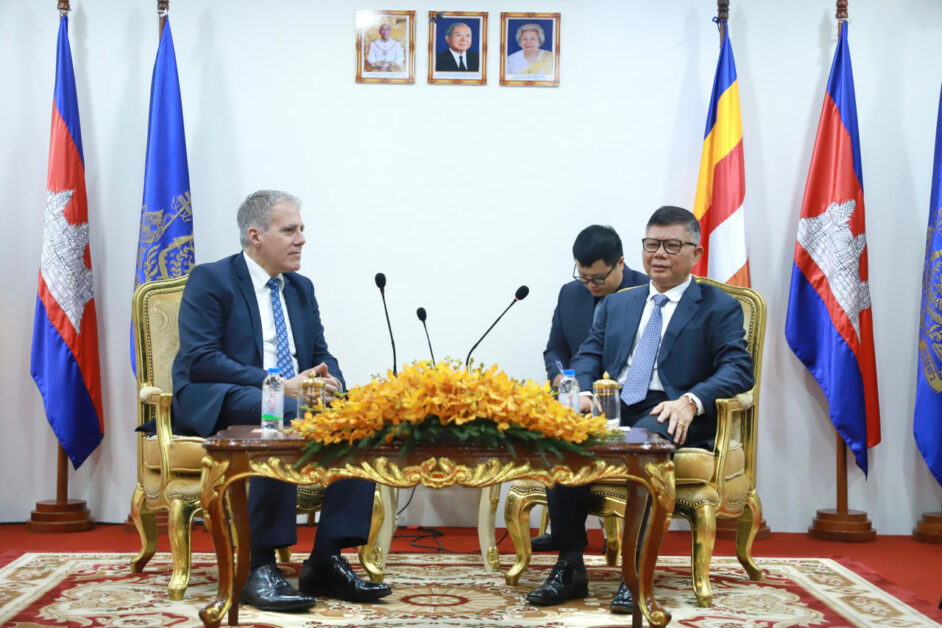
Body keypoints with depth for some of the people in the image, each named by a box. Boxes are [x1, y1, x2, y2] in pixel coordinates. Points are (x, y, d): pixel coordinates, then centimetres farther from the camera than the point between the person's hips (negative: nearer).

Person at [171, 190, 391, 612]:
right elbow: (200, 360, -15)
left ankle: (327, 561, -20)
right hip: (216, 403, -6)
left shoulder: (301, 288, 18)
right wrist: (279, 386, -24)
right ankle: (260, 568, -33)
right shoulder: (210, 281, -3)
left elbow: (322, 355, 16)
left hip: (296, 399, 7)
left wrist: (330, 381, -11)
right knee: (287, 417, -37)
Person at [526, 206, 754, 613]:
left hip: (668, 416, -4)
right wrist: (580, 393, -7)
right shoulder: (617, 304, 26)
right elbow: (588, 355, 17)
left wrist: (691, 401, -24)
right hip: (611, 411, 4)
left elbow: (738, 369, -4)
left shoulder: (719, 308, 10)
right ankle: (569, 568, -21)